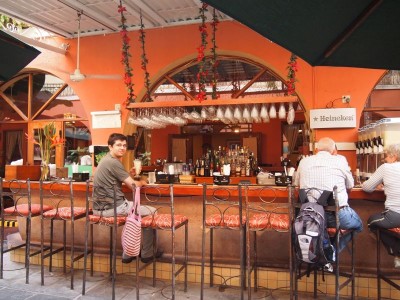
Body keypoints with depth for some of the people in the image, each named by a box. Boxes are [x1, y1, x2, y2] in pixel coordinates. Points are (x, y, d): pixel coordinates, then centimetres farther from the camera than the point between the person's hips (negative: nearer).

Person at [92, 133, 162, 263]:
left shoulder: (107, 160, 14)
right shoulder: (113, 162, -17)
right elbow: (133, 185, -15)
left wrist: (129, 173, 8)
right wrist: (142, 182, 6)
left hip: (102, 206, 10)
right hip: (111, 207, -10)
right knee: (151, 212, 2)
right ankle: (147, 254, 15)